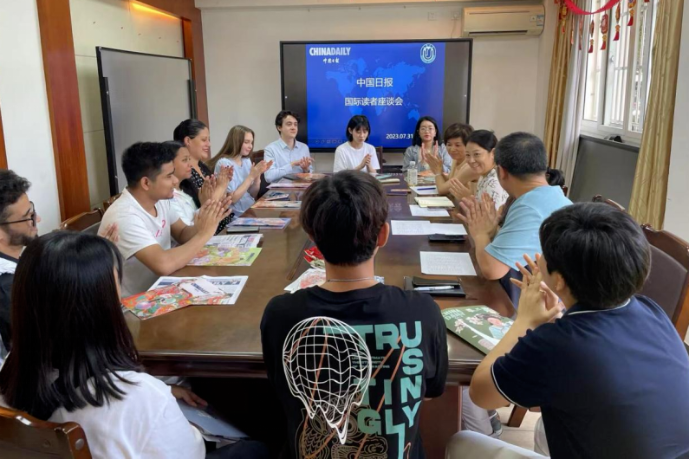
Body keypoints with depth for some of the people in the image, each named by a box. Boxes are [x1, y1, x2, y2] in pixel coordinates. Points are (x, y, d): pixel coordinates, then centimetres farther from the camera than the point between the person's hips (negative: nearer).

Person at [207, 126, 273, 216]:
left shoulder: (246, 161, 9)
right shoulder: (224, 163, -12)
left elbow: (253, 195, 10)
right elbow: (232, 199, -16)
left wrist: (258, 175, -5)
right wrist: (251, 176, -16)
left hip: (252, 210, 7)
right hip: (236, 216, -7)